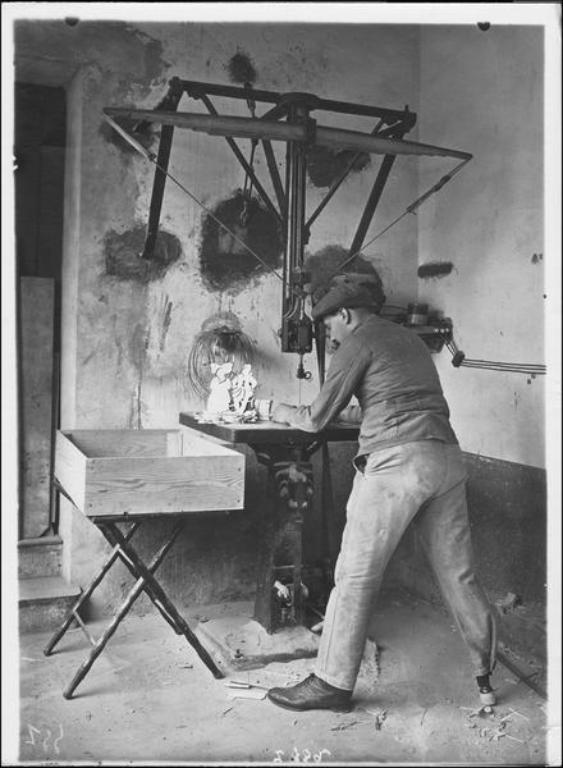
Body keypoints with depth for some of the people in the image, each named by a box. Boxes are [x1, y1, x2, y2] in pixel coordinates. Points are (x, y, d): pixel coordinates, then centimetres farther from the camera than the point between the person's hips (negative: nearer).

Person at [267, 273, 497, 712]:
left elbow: (317, 419, 3)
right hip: (447, 458, 8)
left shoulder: (359, 342, 2)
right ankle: (487, 676, 23)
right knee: (459, 574, 14)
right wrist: (349, 412, 37)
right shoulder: (410, 338, 24)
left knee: (356, 576, 1)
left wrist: (287, 413, 21)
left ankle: (333, 683, 10)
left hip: (395, 462, -8)